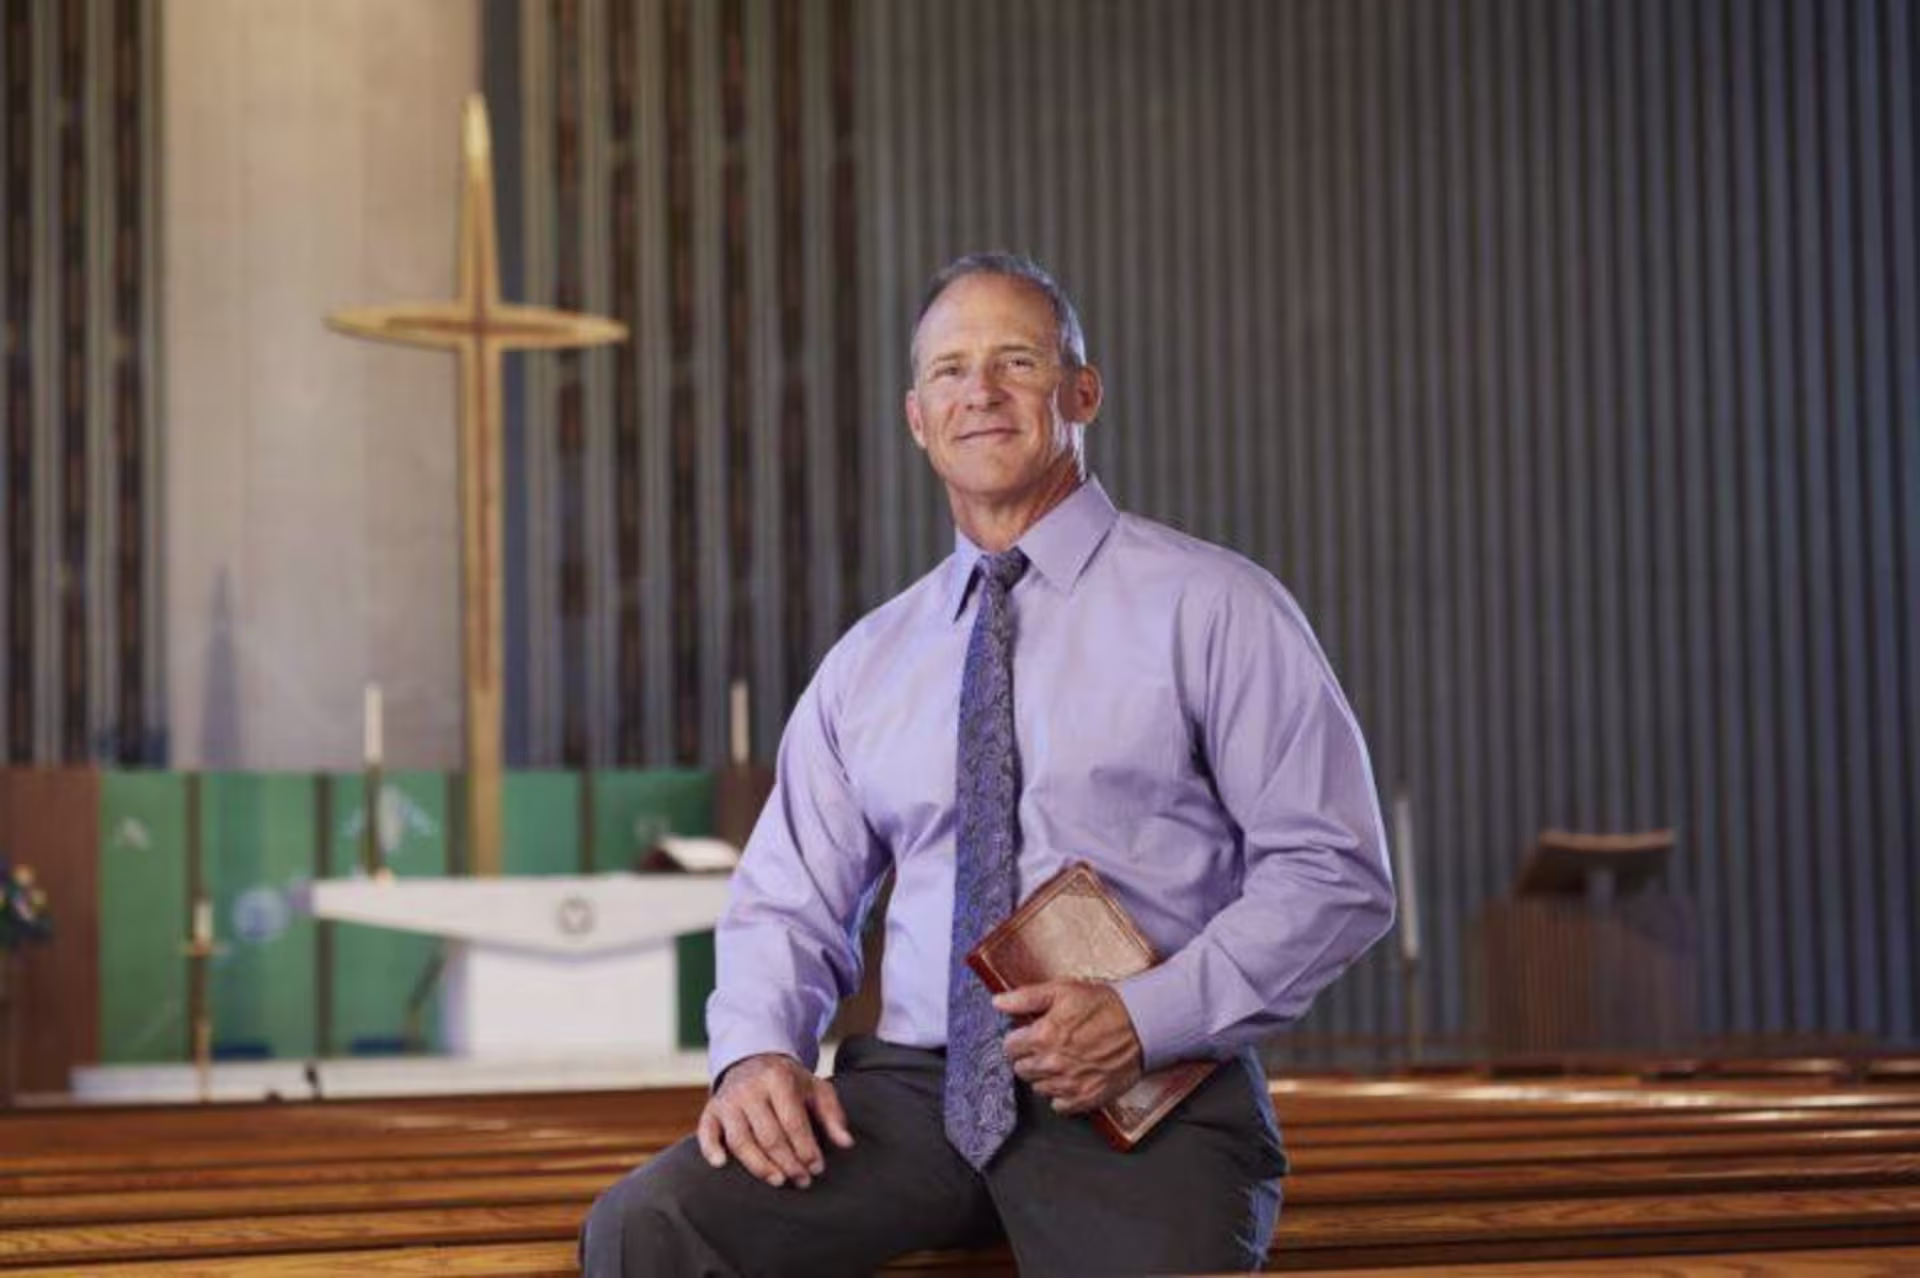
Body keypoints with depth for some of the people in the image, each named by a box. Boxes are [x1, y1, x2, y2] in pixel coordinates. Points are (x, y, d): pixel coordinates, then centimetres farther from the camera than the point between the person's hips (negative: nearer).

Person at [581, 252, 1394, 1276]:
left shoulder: (1211, 609, 4)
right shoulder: (867, 662, 18)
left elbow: (1337, 875, -1)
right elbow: (789, 902, 18)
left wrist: (1147, 1019, -14)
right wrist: (756, 1052, -4)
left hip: (1141, 1103, -4)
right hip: (912, 1088, 4)